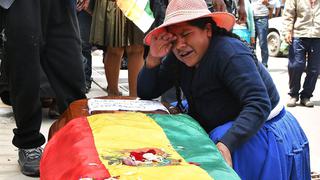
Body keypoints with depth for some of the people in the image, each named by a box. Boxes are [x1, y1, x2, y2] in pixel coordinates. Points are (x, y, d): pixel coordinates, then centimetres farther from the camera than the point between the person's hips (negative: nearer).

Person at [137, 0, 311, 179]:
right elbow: (145, 93, 1)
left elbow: (258, 105, -35)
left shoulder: (228, 52, -26)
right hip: (220, 133, 7)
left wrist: (225, 145, -48)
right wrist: (153, 58, -17)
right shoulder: (178, 59, -2)